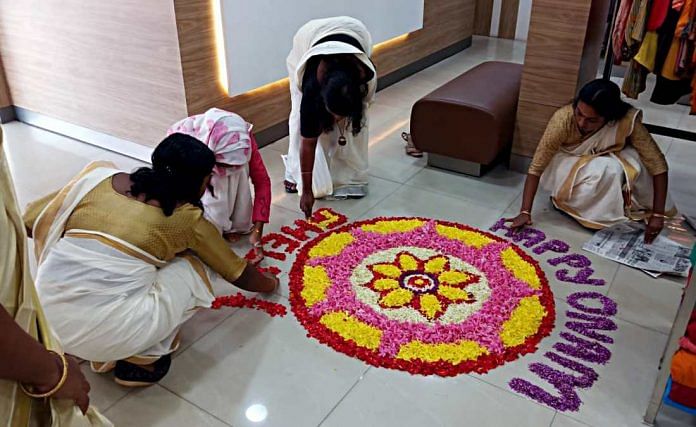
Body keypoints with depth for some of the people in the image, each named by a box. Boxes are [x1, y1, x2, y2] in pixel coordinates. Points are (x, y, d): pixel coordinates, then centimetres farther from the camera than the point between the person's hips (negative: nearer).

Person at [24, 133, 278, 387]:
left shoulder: (99, 174, 7)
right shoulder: (186, 218, 1)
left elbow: (31, 222, 12)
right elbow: (238, 274, 14)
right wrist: (270, 284, 34)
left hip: (47, 320, 5)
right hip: (106, 332, -5)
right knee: (195, 266, 12)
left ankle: (104, 356, 23)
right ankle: (141, 360, 12)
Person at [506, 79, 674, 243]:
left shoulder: (627, 120, -32)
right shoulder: (563, 118, -34)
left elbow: (657, 163, -26)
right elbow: (537, 166, -30)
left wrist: (658, 215, -29)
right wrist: (525, 212, -36)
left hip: (611, 161, 2)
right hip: (571, 164, -2)